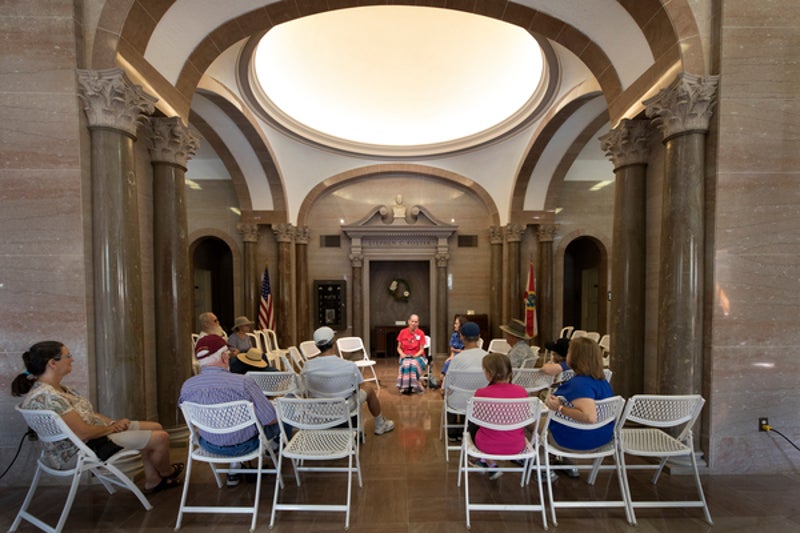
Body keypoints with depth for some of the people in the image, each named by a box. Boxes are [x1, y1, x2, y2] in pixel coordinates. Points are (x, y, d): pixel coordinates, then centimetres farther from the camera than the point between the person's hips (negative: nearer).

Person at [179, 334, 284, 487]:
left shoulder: (186, 386, -15)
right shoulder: (243, 383, -31)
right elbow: (270, 419, -23)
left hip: (209, 445, 5)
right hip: (244, 445, -4)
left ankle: (234, 467, 32)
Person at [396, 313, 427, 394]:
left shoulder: (421, 333, -4)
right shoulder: (402, 332, 1)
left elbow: (421, 349, -3)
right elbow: (399, 347, 6)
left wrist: (415, 355, -20)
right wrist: (402, 354, -13)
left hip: (417, 356, -1)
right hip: (405, 357, 1)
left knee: (414, 364, -36)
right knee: (406, 365, -34)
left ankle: (413, 386, -20)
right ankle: (405, 386, -22)